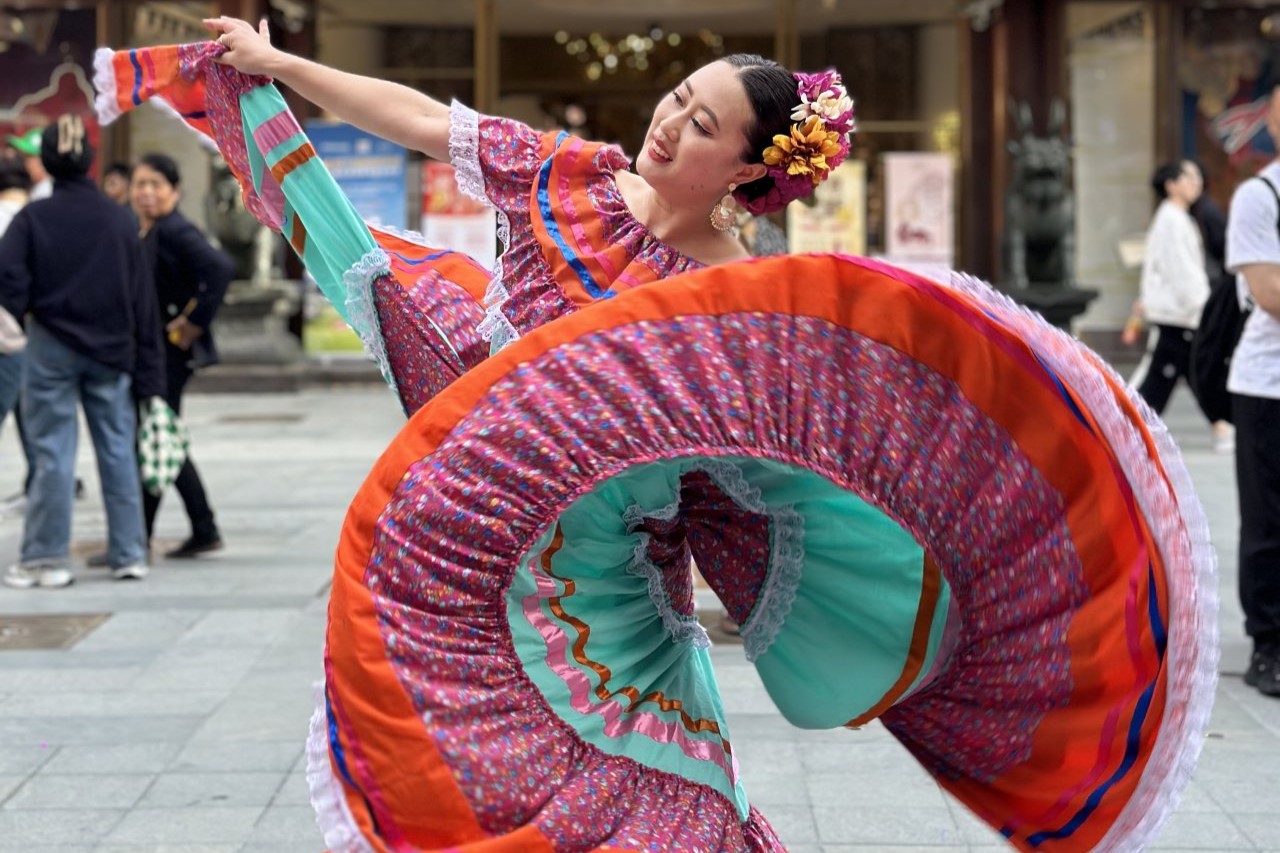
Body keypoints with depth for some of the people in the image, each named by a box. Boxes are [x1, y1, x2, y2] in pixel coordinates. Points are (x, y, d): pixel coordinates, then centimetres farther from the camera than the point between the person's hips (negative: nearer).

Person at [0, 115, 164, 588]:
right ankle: (129, 554, 12)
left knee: (54, 454, 3)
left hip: (52, 348, -2)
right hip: (110, 350, 2)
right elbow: (142, 299, 2)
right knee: (117, 451, 8)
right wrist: (146, 371, 5)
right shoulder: (118, 220, 1)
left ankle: (47, 558, 7)